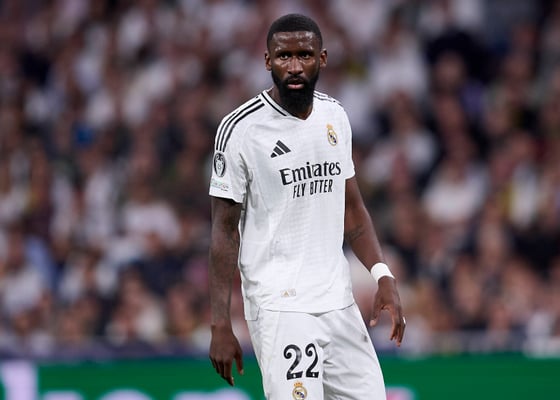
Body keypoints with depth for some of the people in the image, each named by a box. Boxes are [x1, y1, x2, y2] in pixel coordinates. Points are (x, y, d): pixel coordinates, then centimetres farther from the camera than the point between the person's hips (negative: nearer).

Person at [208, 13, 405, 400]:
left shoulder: (334, 116, 8)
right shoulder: (240, 129, -9)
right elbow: (225, 229, -7)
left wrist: (384, 276, 3)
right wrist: (220, 324, -11)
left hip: (338, 299, 6)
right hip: (279, 306, -6)